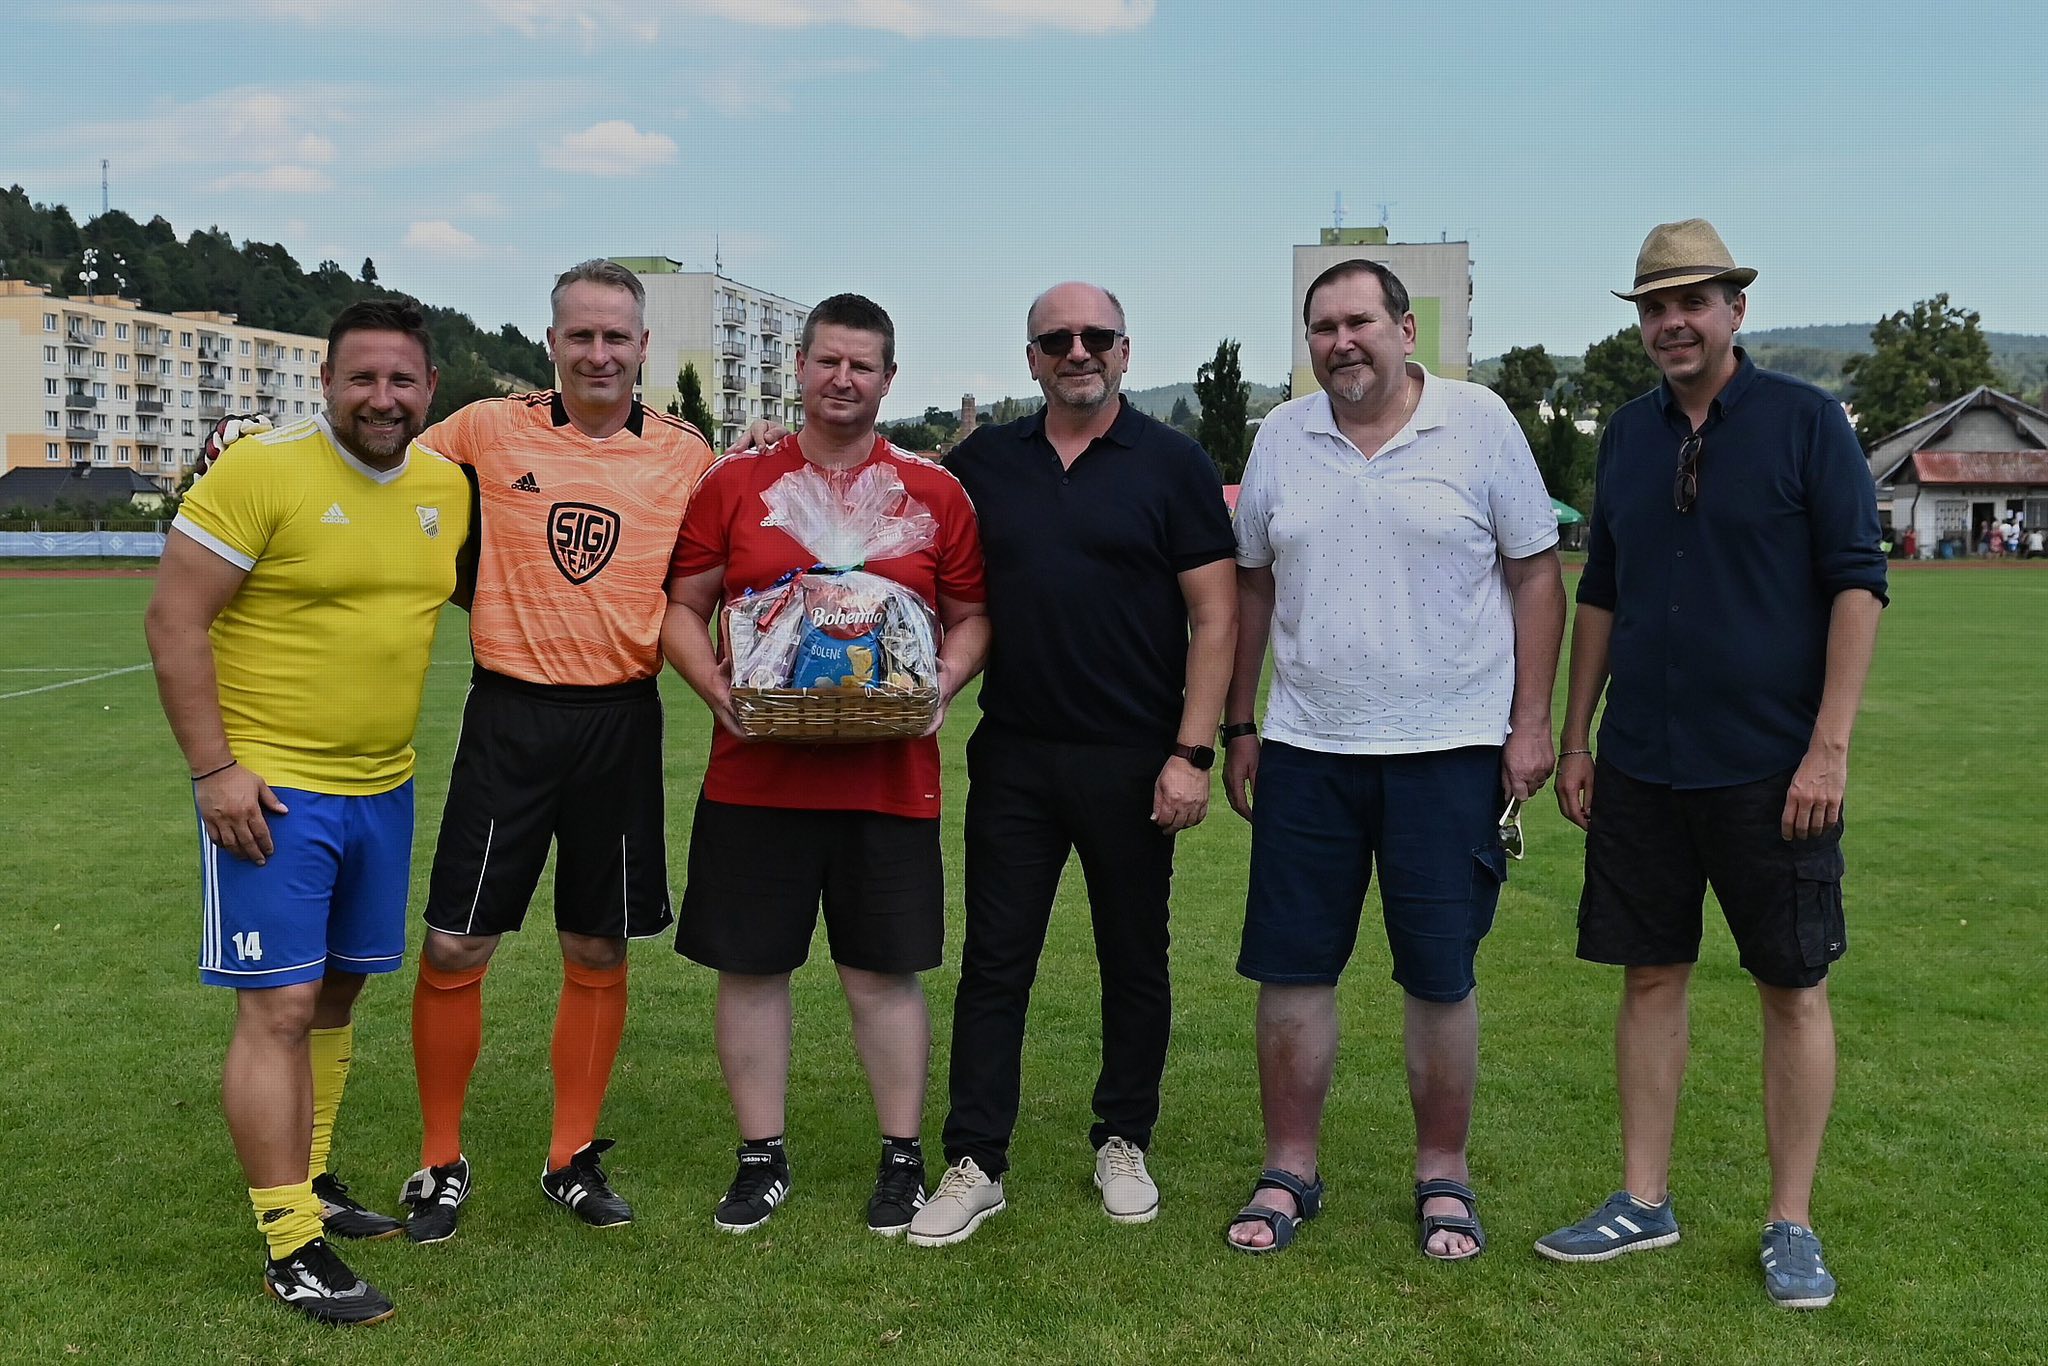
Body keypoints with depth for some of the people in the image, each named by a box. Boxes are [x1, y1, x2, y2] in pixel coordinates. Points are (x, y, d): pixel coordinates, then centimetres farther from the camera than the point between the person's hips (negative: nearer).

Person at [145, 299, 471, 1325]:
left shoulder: (447, 486, 5)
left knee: (337, 989, 16)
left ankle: (309, 1184, 32)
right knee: (279, 1007, -6)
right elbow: (174, 619, -13)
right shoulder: (260, 472, -13)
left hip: (384, 787, 7)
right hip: (269, 789, -6)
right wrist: (215, 768, -16)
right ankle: (291, 1250, 2)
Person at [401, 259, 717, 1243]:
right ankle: (441, 1162, 20)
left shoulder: (688, 455, 2)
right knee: (453, 947, 1)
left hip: (622, 720, 1)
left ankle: (572, 1159, 26)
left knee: (599, 953, 10)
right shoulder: (489, 430, 0)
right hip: (509, 715, -1)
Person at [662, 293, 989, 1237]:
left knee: (884, 974, 7)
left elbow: (971, 618, 11)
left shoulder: (935, 492, 6)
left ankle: (901, 1160, 23)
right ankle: (761, 1159, 24)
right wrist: (715, 685, -9)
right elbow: (681, 607, 9)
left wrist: (942, 684, -8)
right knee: (750, 968, 8)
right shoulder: (734, 482, 5)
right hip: (755, 773, 1)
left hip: (890, 778, -1)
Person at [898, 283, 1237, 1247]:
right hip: (1013, 755, 2)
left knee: (1134, 961, 10)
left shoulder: (1172, 464, -1)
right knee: (994, 962, 4)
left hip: (1133, 761, -2)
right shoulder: (985, 461, 8)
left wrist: (1192, 751, -11)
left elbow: (1215, 616, -4)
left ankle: (1123, 1143, 27)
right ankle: (975, 1164, 13)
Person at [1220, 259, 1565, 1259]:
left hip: (1450, 749, -2)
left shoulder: (1480, 422, -2)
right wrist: (1240, 727, 10)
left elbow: (1535, 574, 0)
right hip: (1306, 752, 3)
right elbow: (1252, 585, 12)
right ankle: (1289, 1172, 21)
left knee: (1440, 977, 6)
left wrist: (1531, 722, -5)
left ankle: (1442, 1176, 23)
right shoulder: (1281, 436, 6)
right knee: (1291, 969, 6)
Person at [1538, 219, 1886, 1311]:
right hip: (1641, 768, 4)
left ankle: (1792, 1224, 16)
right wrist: (1574, 738, 11)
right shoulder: (1627, 435, 9)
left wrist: (1829, 744, -14)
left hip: (1770, 766, -4)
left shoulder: (1806, 421, -4)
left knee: (1793, 987, 4)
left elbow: (1857, 584, -7)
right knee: (1650, 976, 9)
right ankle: (1644, 1201, 20)